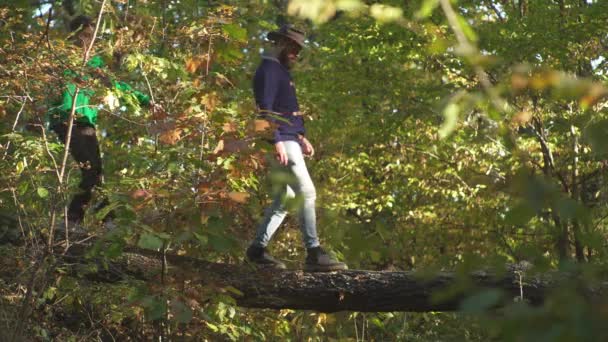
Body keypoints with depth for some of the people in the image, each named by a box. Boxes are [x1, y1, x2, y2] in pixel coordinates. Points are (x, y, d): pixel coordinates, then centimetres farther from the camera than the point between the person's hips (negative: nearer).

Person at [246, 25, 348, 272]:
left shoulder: (281, 71, 24)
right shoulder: (268, 70, -8)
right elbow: (265, 109, -18)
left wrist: (301, 137, 19)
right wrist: (277, 141, -25)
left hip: (291, 141, 11)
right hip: (283, 143, -11)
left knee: (286, 197, 11)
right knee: (307, 192, -16)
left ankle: (258, 248, 16)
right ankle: (313, 253, -21)